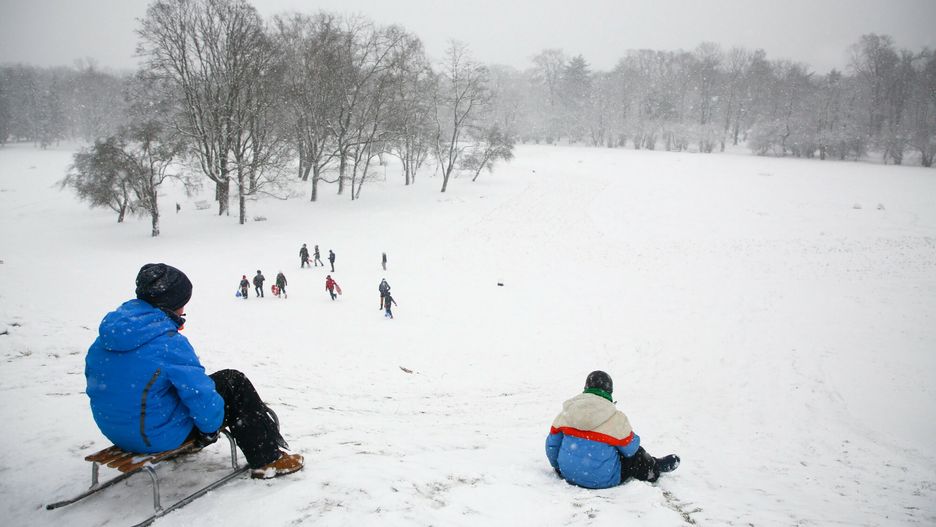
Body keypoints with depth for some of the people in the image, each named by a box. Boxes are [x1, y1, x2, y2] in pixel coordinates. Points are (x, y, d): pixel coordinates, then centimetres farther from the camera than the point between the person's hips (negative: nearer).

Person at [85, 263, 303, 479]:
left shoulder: (109, 329, 1)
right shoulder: (167, 341, -23)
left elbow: (93, 374, 15)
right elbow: (200, 393, -22)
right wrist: (211, 426, -2)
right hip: (158, 435, -8)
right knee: (234, 382, 5)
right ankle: (268, 459, 12)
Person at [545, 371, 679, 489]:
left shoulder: (566, 412, -3)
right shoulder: (617, 419, -16)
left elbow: (552, 444, 6)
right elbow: (630, 449, -2)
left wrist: (557, 467, 24)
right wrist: (634, 439, 21)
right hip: (602, 480, -5)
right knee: (636, 454, 18)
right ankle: (655, 468, 45)